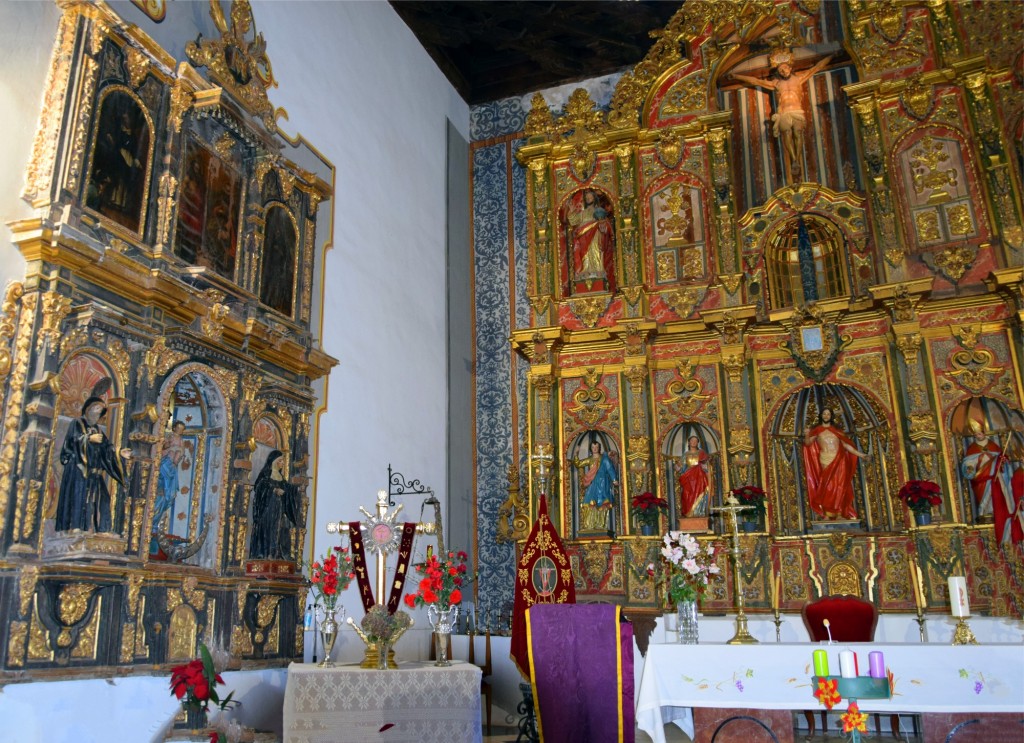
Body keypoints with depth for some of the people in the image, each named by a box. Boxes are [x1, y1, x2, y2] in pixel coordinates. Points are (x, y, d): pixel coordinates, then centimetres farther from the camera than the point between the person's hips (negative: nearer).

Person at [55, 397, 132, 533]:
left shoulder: (99, 430, 22)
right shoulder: (78, 423, 6)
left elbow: (106, 450, 17)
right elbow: (73, 439, -12)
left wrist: (119, 453, 3)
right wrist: (90, 438, -18)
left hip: (94, 472, 6)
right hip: (78, 469, -6)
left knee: (96, 499, -3)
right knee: (78, 497, -15)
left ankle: (89, 530, -5)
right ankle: (74, 528, -19)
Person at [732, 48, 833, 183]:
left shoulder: (798, 78, 18)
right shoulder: (776, 83, 19)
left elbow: (816, 67, 21)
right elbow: (755, 81, 19)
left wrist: (831, 55, 19)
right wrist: (736, 76, 18)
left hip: (797, 113, 0)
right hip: (783, 114, 0)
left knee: (798, 131, -29)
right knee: (787, 132, -29)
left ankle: (796, 161, -38)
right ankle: (795, 161, -37)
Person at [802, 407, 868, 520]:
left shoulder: (836, 430, 15)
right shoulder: (817, 430, 9)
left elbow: (846, 445, 15)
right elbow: (808, 443, 1)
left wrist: (860, 454, 10)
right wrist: (807, 436, -20)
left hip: (838, 462, 2)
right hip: (825, 462, -2)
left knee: (839, 486, -3)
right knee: (827, 486, -7)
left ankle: (839, 513, 0)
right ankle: (827, 513, -6)